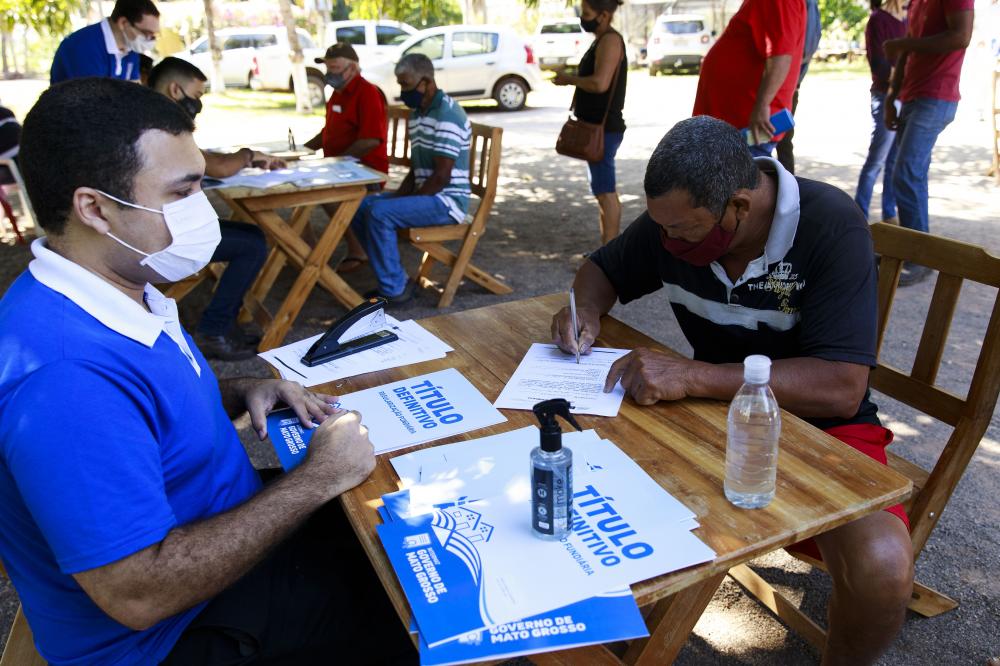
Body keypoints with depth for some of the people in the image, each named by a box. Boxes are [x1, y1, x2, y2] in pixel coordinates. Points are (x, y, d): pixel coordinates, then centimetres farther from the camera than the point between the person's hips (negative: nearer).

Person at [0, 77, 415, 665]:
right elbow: (138, 595, -34)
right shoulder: (65, 375, -34)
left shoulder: (123, 286, -2)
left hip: (231, 545, 9)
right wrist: (319, 479, -27)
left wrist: (241, 393, -4)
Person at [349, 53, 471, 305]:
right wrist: (398, 196, 2)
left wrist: (407, 201, -15)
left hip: (447, 201, -10)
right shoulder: (416, 114, 13)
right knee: (358, 207, 3)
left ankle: (394, 289, -12)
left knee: (378, 213, -25)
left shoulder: (447, 114, -17)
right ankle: (393, 278, 4)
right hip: (425, 195, 10)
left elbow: (441, 177, -21)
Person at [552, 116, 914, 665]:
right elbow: (602, 269, 12)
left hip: (820, 423, -3)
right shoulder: (674, 219, -7)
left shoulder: (831, 228, -22)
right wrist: (587, 312, -12)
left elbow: (841, 389, -29)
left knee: (880, 567, -32)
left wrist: (691, 376, -36)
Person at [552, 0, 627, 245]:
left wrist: (569, 79, -13)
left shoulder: (611, 40, -14)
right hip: (597, 127, 11)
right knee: (605, 190, 14)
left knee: (605, 191, -8)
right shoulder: (602, 40, 17)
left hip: (603, 128, -11)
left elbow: (600, 83, -26)